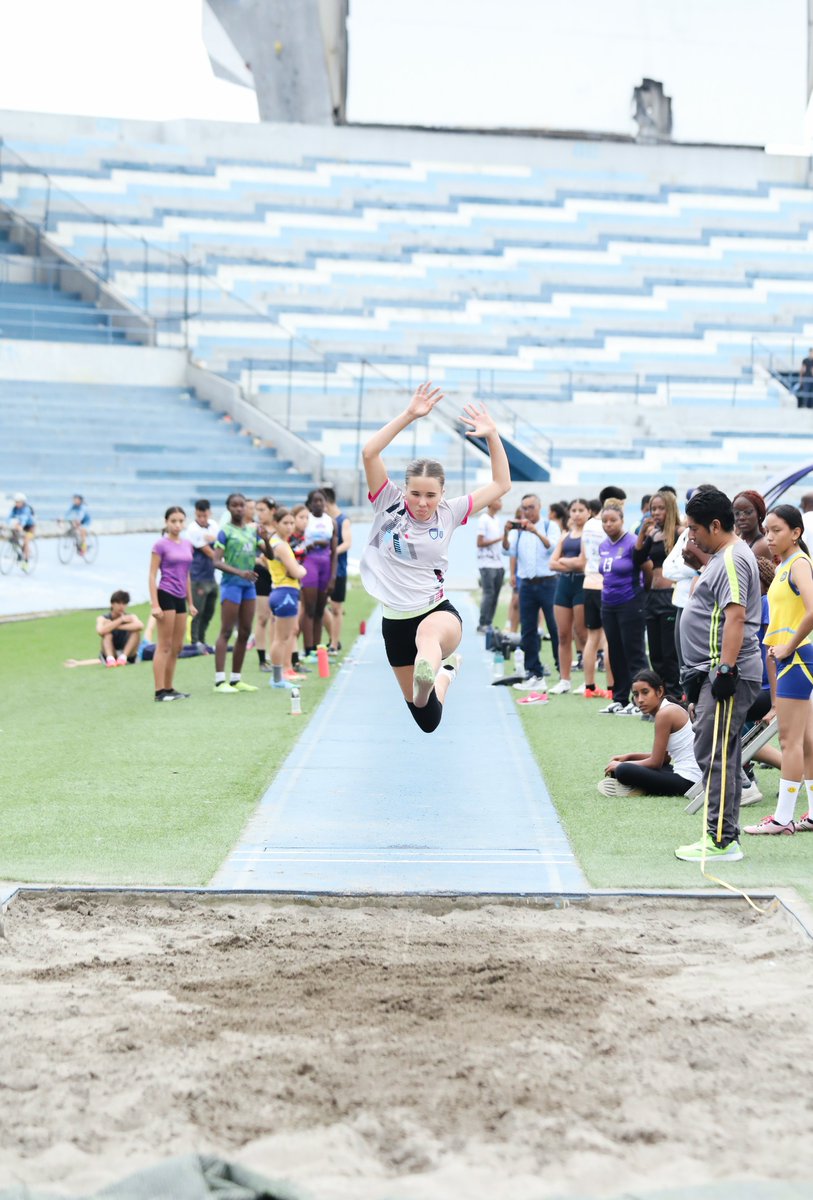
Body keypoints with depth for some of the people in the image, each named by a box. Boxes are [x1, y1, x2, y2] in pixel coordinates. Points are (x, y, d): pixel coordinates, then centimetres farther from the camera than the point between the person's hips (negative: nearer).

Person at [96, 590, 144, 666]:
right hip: (110, 654, -1)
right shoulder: (103, 619, -6)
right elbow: (101, 631, -31)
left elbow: (140, 626, -29)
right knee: (107, 631, -23)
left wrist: (117, 627, -27)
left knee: (136, 631, -20)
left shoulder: (130, 617, -4)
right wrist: (121, 620, -26)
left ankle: (123, 657, -30)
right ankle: (110, 659, -42)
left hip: (127, 652, 1)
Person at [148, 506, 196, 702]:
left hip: (180, 598, 7)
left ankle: (169, 688, 18)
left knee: (177, 647, 10)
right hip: (166, 596, -7)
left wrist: (190, 603, 19)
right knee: (164, 646, -7)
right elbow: (152, 575, -8)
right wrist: (154, 604, -15)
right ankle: (160, 691, -5)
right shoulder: (161, 545, -7)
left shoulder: (187, 545, 12)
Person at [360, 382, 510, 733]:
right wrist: (408, 415, -24)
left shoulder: (449, 513, 0)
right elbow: (369, 453, -19)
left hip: (438, 611, -1)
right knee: (428, 720, 13)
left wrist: (492, 436, -3)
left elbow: (501, 484, 7)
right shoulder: (388, 504, -5)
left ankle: (427, 682, -76)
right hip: (396, 620, 1)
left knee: (430, 634, -43)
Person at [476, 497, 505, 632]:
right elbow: (480, 543, -12)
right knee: (488, 594, -9)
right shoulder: (484, 520, -8)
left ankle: (489, 623, 9)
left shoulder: (496, 520, 16)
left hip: (497, 563, 7)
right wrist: (498, 539, -16)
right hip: (487, 564, -7)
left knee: (495, 595, 5)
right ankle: (482, 624, -5)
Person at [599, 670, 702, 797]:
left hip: (688, 780, -11)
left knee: (624, 771, -26)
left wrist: (620, 765, -1)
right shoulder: (672, 709, 13)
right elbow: (664, 756, 19)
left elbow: (656, 762, -13)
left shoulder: (665, 714, -15)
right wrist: (629, 757, 14)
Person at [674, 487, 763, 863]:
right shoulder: (721, 558, 19)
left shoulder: (732, 560, -14)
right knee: (719, 757, 13)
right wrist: (698, 682, 26)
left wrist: (726, 670, -27)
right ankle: (723, 836, 18)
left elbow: (735, 616, -23)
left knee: (714, 756, -10)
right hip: (713, 673, 11)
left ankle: (721, 840, -8)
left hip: (728, 674, -11)